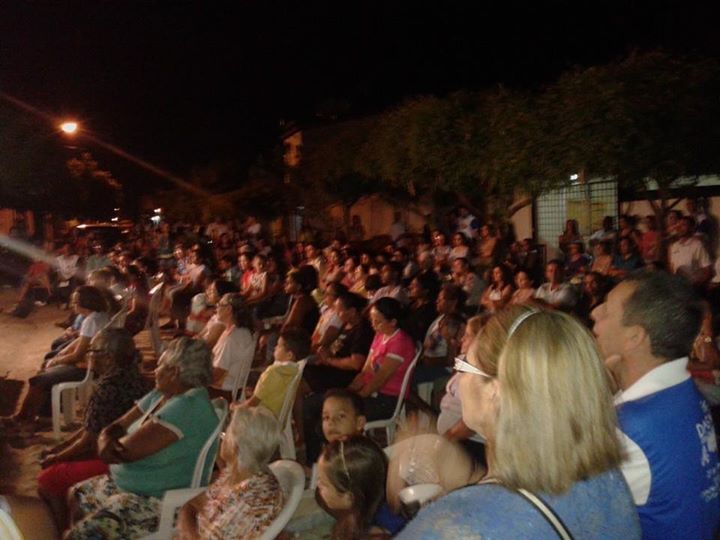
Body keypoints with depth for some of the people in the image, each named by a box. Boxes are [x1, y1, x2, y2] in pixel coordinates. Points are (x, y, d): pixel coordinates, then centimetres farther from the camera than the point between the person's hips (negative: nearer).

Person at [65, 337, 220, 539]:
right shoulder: (160, 395, 6)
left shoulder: (187, 406, -25)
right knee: (77, 496, 20)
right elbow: (116, 427, 8)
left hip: (161, 501, -10)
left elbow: (127, 451, -25)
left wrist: (110, 447, -3)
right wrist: (106, 442, -15)